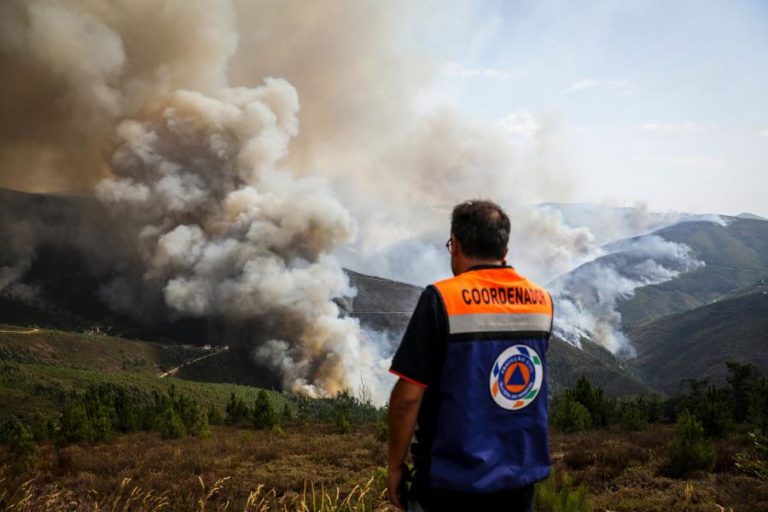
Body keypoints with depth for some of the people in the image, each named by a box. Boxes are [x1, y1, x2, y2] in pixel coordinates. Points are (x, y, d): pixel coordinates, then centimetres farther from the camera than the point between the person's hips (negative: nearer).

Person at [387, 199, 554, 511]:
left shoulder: (442, 299, -16)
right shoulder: (542, 300, 0)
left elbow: (408, 396, -17)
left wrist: (395, 465, -5)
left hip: (454, 483, -5)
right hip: (522, 478, 5)